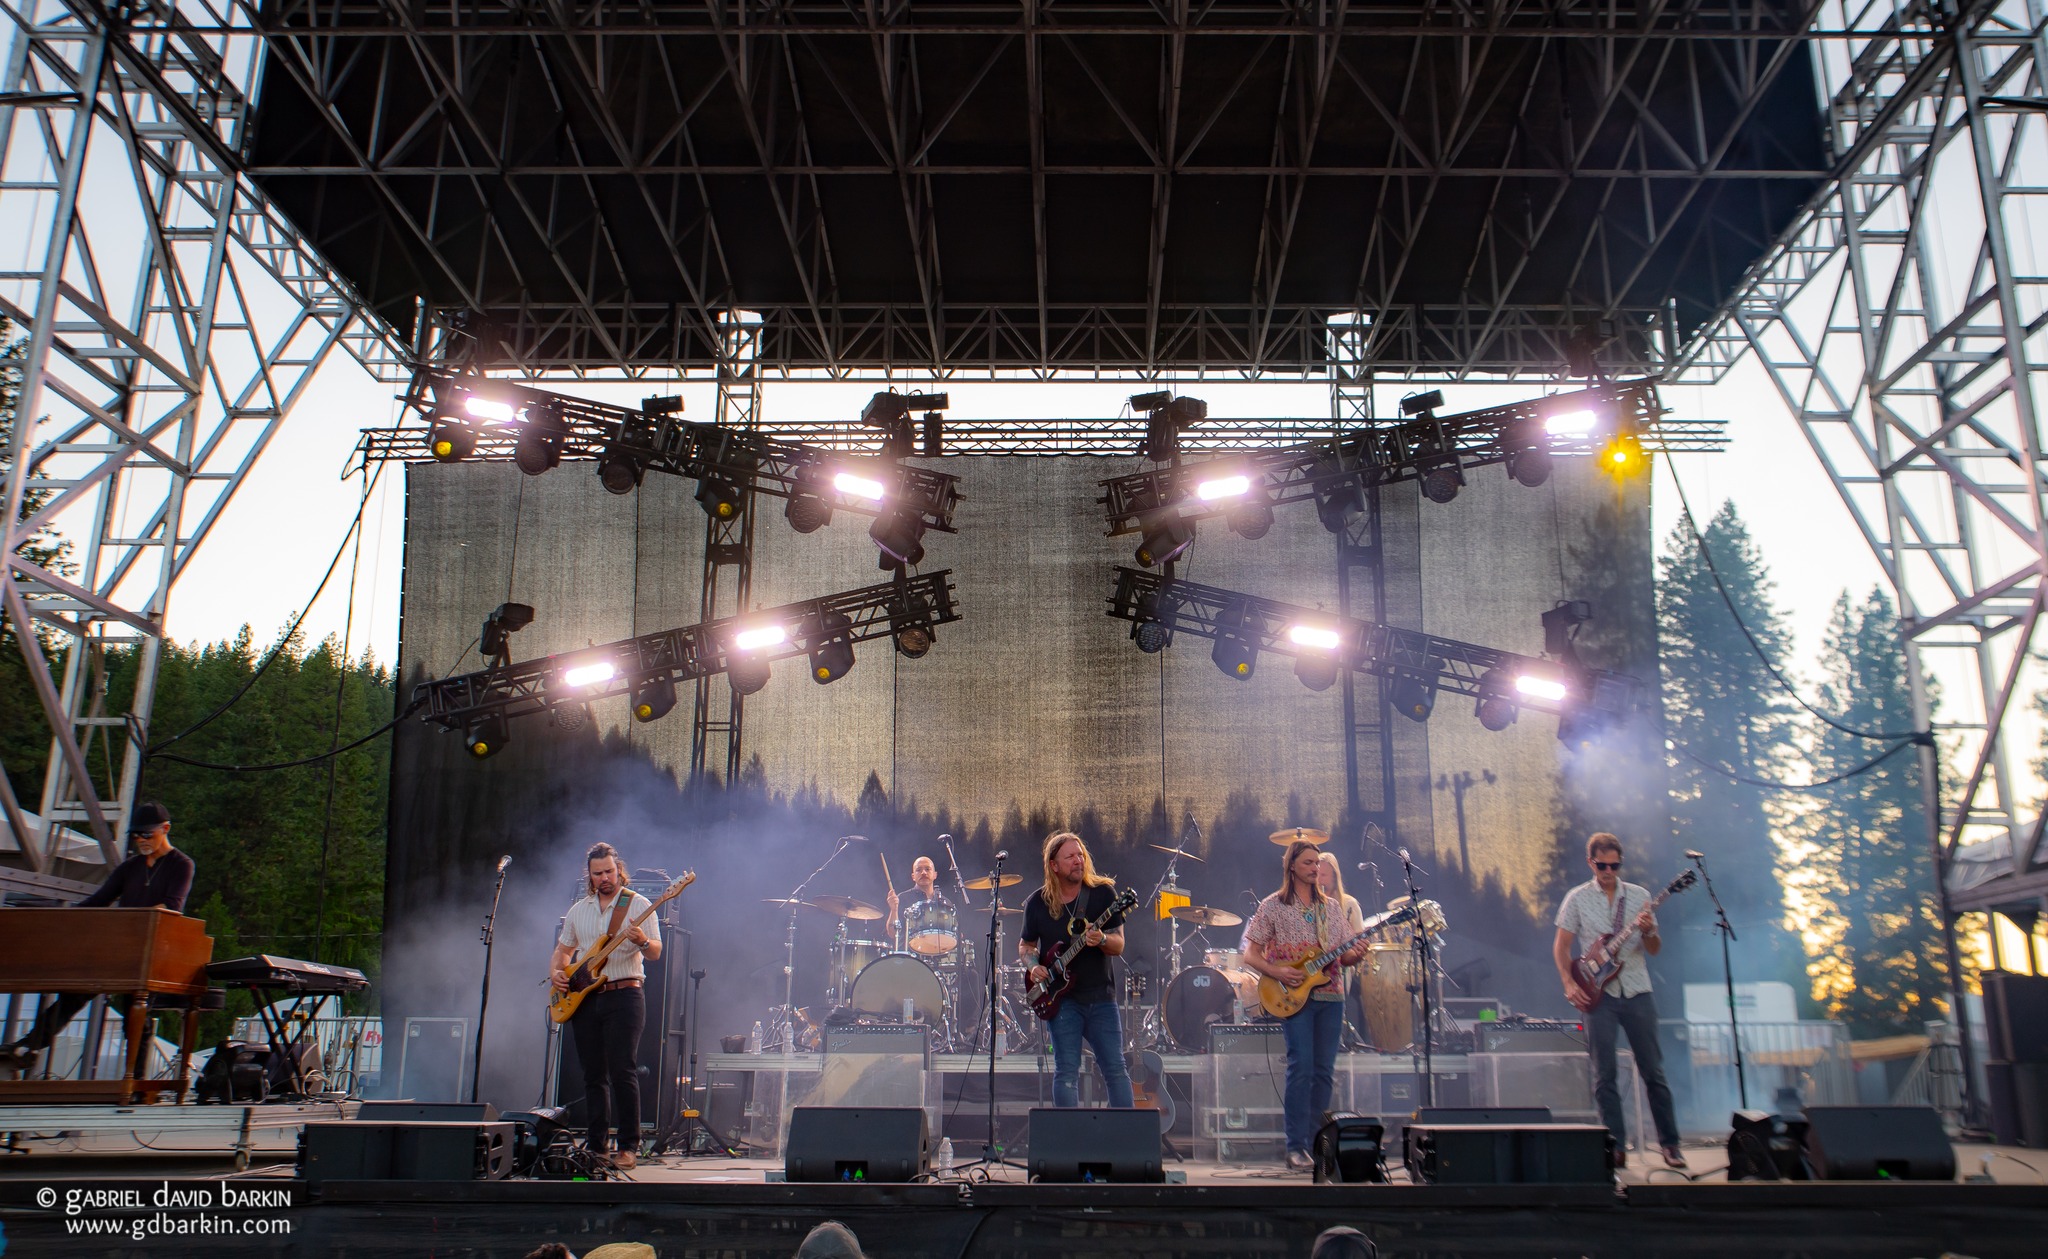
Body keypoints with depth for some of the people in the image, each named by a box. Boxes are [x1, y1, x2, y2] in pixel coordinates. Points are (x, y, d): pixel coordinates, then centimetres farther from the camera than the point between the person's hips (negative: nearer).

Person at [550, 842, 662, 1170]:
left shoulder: (637, 905, -1)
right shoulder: (578, 910, 15)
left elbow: (656, 953, -6)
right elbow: (562, 950, 24)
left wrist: (642, 942, -28)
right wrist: (556, 972, 3)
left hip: (624, 995, -5)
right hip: (584, 999, 5)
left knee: (622, 1071, -11)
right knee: (593, 1075, 8)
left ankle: (628, 1147, -7)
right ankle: (597, 1144, 15)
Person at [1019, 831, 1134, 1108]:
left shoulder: (1103, 893, -2)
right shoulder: (1037, 903, 1)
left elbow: (1118, 946, -4)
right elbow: (1026, 944, 15)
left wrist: (1102, 940, -26)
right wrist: (1033, 966, -6)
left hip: (1101, 995, 0)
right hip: (1061, 998, 0)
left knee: (1116, 1069, 1)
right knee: (1066, 1073, -1)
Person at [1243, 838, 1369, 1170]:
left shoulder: (1331, 907, 16)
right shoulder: (1273, 906, 2)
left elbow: (1343, 956, 16)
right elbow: (1250, 954, 0)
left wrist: (1355, 955, -7)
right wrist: (1277, 972, -16)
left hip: (1330, 996, 5)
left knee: (1324, 1070, 3)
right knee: (1301, 1067, -13)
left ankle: (1315, 1142, 12)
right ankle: (1296, 1147, -10)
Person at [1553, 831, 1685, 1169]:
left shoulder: (1639, 896, 6)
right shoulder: (1577, 898, 3)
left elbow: (1655, 950, 7)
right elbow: (1561, 946, 5)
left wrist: (1648, 931, -15)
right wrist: (1570, 983, -8)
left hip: (1637, 992, 1)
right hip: (1599, 994, -1)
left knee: (1653, 1071, 4)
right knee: (1604, 1075, 0)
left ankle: (1670, 1142, 14)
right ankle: (1615, 1145, 8)